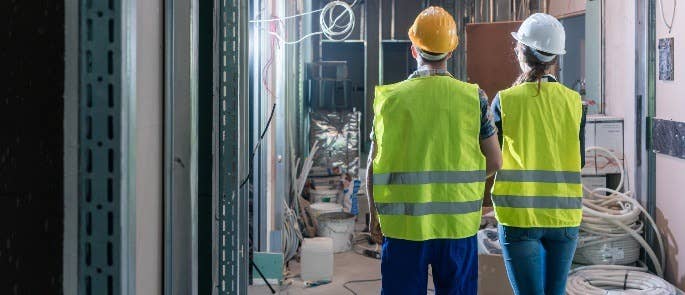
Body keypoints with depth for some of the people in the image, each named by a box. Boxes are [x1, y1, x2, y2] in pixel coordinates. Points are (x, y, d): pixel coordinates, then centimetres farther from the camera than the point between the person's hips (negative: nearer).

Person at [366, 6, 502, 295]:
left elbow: (374, 165, -1)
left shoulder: (390, 97, -3)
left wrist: (375, 214, 12)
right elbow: (494, 162, 1)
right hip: (458, 225, 1)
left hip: (403, 226, 0)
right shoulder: (474, 97, -2)